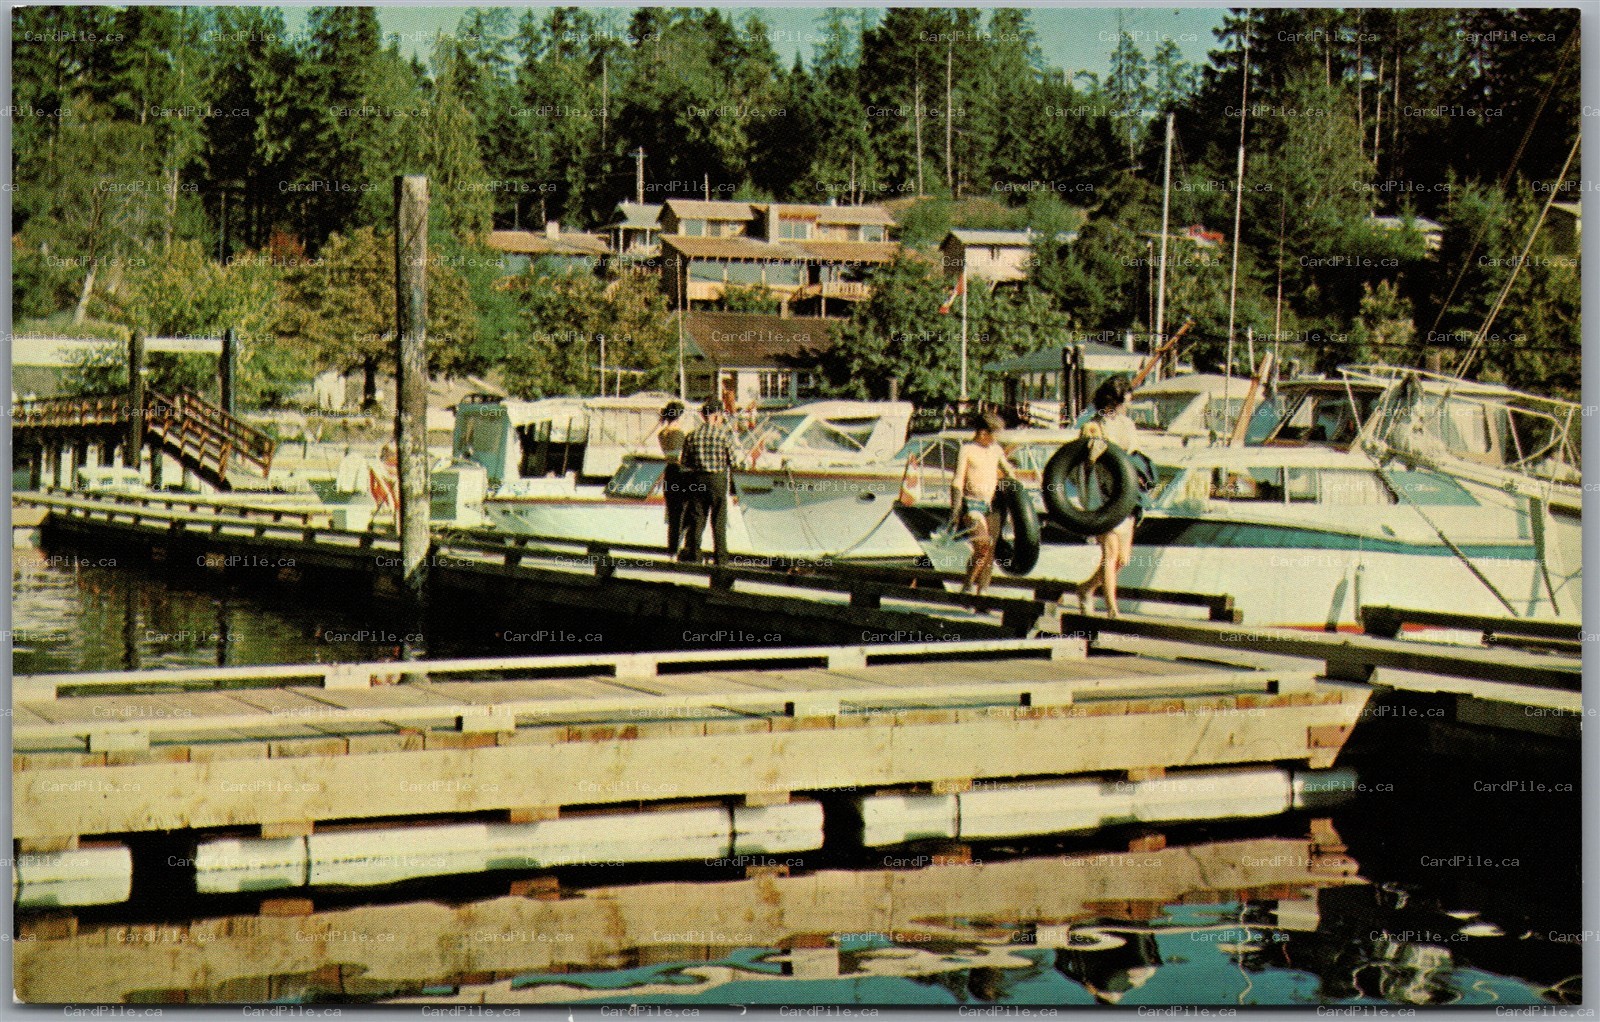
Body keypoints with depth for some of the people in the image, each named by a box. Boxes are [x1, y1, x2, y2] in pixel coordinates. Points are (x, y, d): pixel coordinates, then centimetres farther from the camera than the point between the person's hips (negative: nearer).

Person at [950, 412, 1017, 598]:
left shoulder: (995, 450, 11)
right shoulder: (967, 450, -4)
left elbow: (1008, 471, 27)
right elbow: (957, 483, -7)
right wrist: (955, 512, -11)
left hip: (992, 506, 6)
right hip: (972, 505, -6)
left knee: (990, 553, 0)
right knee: (982, 546, -21)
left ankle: (981, 592, 4)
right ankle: (968, 585, -7)